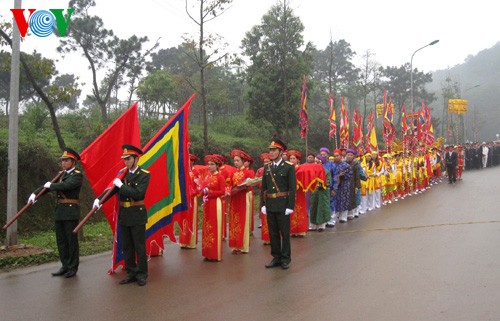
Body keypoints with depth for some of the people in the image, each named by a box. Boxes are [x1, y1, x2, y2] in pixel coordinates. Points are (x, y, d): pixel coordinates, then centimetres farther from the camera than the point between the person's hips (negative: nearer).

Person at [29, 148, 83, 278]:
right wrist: (35, 193, -5)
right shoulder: (62, 174, 15)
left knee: (71, 240, 0)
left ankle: (73, 267, 10)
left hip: (71, 211, -8)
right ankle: (65, 266, 22)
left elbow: (65, 186, -24)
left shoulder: (77, 175, -8)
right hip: (59, 211, 8)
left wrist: (50, 185, -10)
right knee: (61, 240, 12)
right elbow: (48, 185, 9)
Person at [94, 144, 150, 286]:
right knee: (126, 247, 11)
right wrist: (99, 199, -16)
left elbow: (138, 194, -20)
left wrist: (121, 185, -19)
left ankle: (141, 274, 13)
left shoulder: (144, 175, -9)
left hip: (137, 215, -5)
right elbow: (111, 189, -1)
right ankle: (131, 273, 22)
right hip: (123, 215, 6)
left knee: (139, 247, 2)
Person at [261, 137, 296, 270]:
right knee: (273, 232, 10)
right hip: (270, 205, 5)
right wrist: (263, 204, 5)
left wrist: (290, 206, -13)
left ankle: (285, 258, 16)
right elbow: (264, 187, 11)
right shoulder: (267, 167, 9)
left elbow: (292, 188, -8)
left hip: (283, 205, -5)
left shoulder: (289, 167, -5)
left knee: (284, 232, 5)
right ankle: (276, 257, 22)